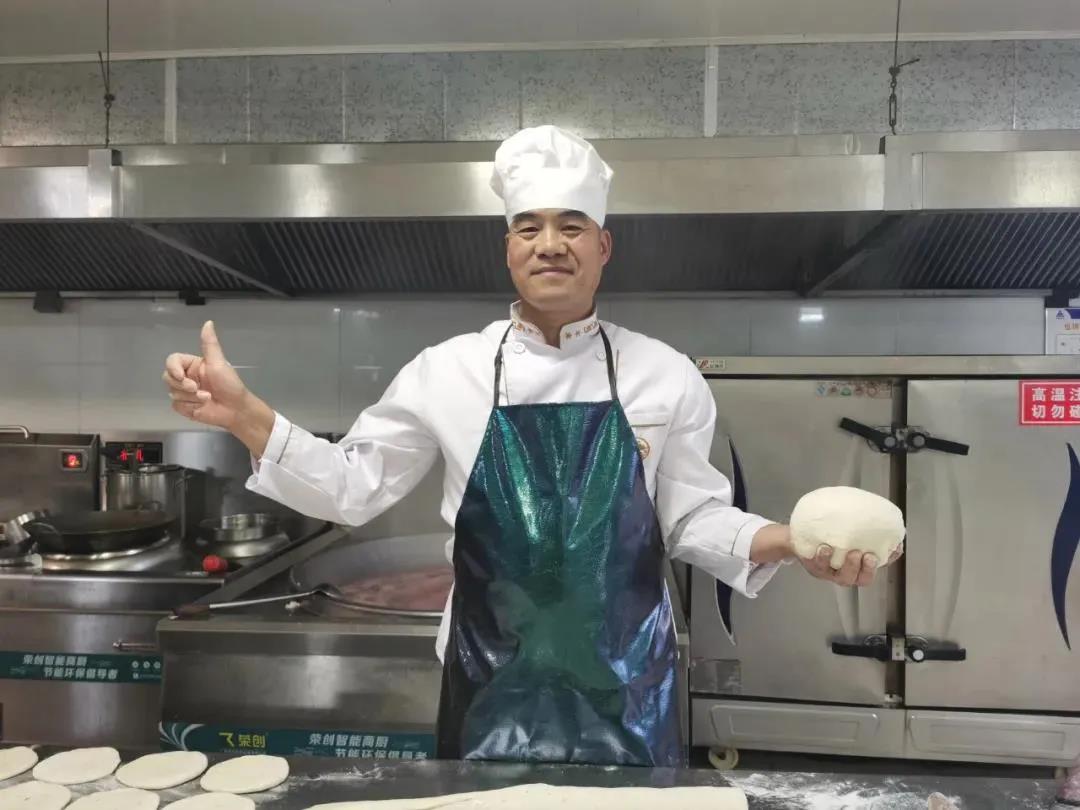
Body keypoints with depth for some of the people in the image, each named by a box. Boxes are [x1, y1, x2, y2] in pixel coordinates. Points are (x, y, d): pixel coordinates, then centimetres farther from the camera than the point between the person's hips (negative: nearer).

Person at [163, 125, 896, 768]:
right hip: (495, 685, 0)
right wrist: (243, 415, -12)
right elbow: (353, 487, -1)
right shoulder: (448, 371, -4)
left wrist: (788, 542, -16)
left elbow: (692, 518, 2)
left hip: (625, 684, 1)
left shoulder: (663, 374, -4)